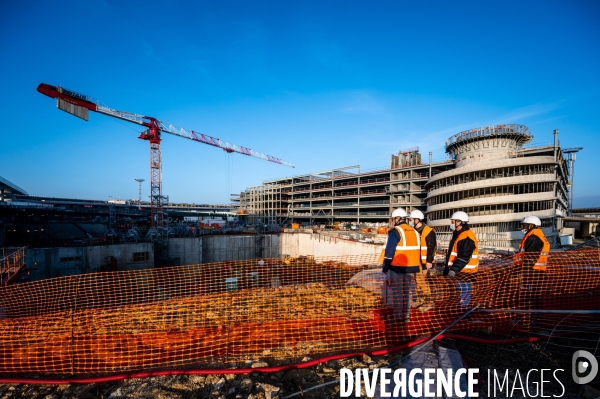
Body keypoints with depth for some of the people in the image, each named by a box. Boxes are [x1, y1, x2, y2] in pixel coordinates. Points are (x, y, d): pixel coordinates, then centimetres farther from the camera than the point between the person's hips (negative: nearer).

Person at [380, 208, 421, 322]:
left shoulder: (395, 231, -13)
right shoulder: (414, 232, 10)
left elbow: (389, 251, -17)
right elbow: (417, 250, 15)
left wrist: (385, 267, -11)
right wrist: (415, 266, 22)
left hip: (396, 267, -7)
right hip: (410, 267, 7)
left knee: (396, 292, 2)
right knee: (407, 292, 14)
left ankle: (398, 317, 7)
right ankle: (406, 316, 21)